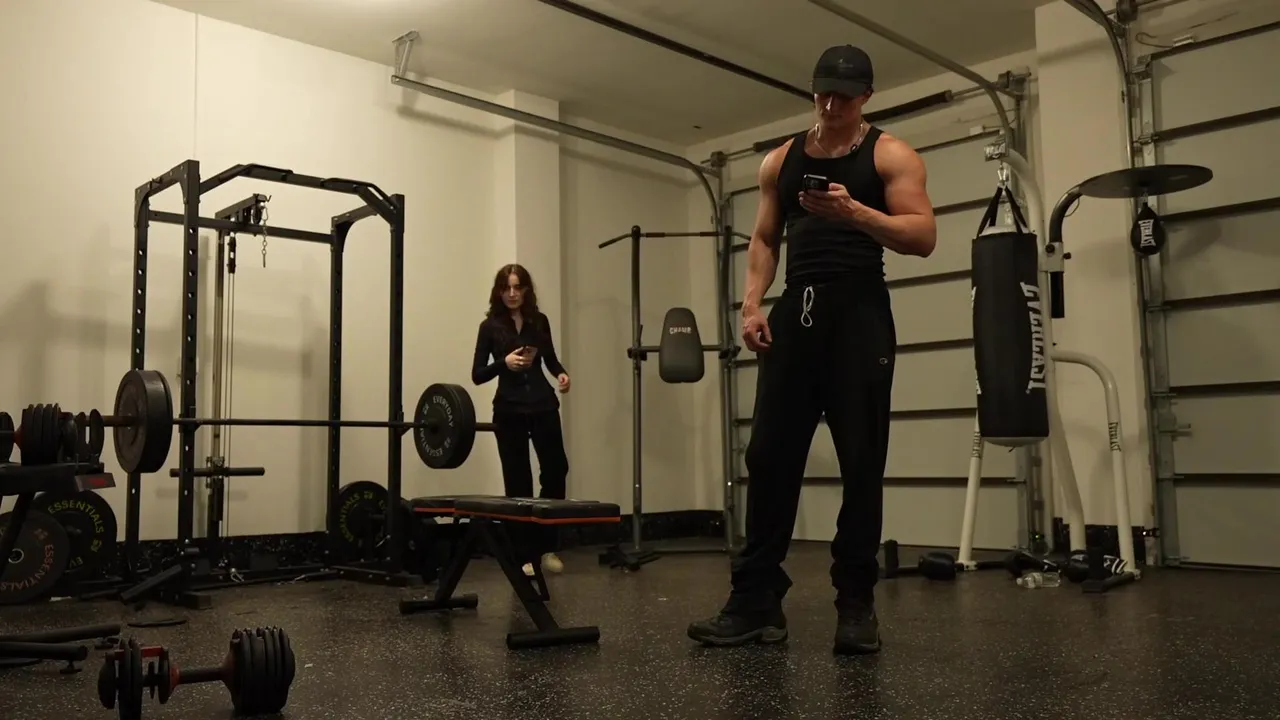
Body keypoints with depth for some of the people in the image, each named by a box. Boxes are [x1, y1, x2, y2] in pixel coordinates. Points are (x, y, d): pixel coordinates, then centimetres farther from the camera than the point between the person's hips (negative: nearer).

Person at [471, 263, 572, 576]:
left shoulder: (539, 321, 7)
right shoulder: (490, 326, -1)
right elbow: (477, 375, -4)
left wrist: (561, 373, 0)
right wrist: (504, 363, -20)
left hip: (543, 406, 2)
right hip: (509, 412, -2)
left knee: (555, 470, -4)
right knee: (518, 482, 2)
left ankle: (547, 547, 13)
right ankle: (524, 554, 12)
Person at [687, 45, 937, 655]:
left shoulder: (889, 154, 4)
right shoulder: (781, 160, 17)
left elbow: (924, 236, -6)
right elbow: (764, 239, 16)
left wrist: (855, 212, -22)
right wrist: (752, 304, 0)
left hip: (859, 312, -3)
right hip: (795, 311, 4)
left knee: (860, 463, -1)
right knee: (769, 456, -1)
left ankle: (857, 603, 9)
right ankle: (756, 599, 4)